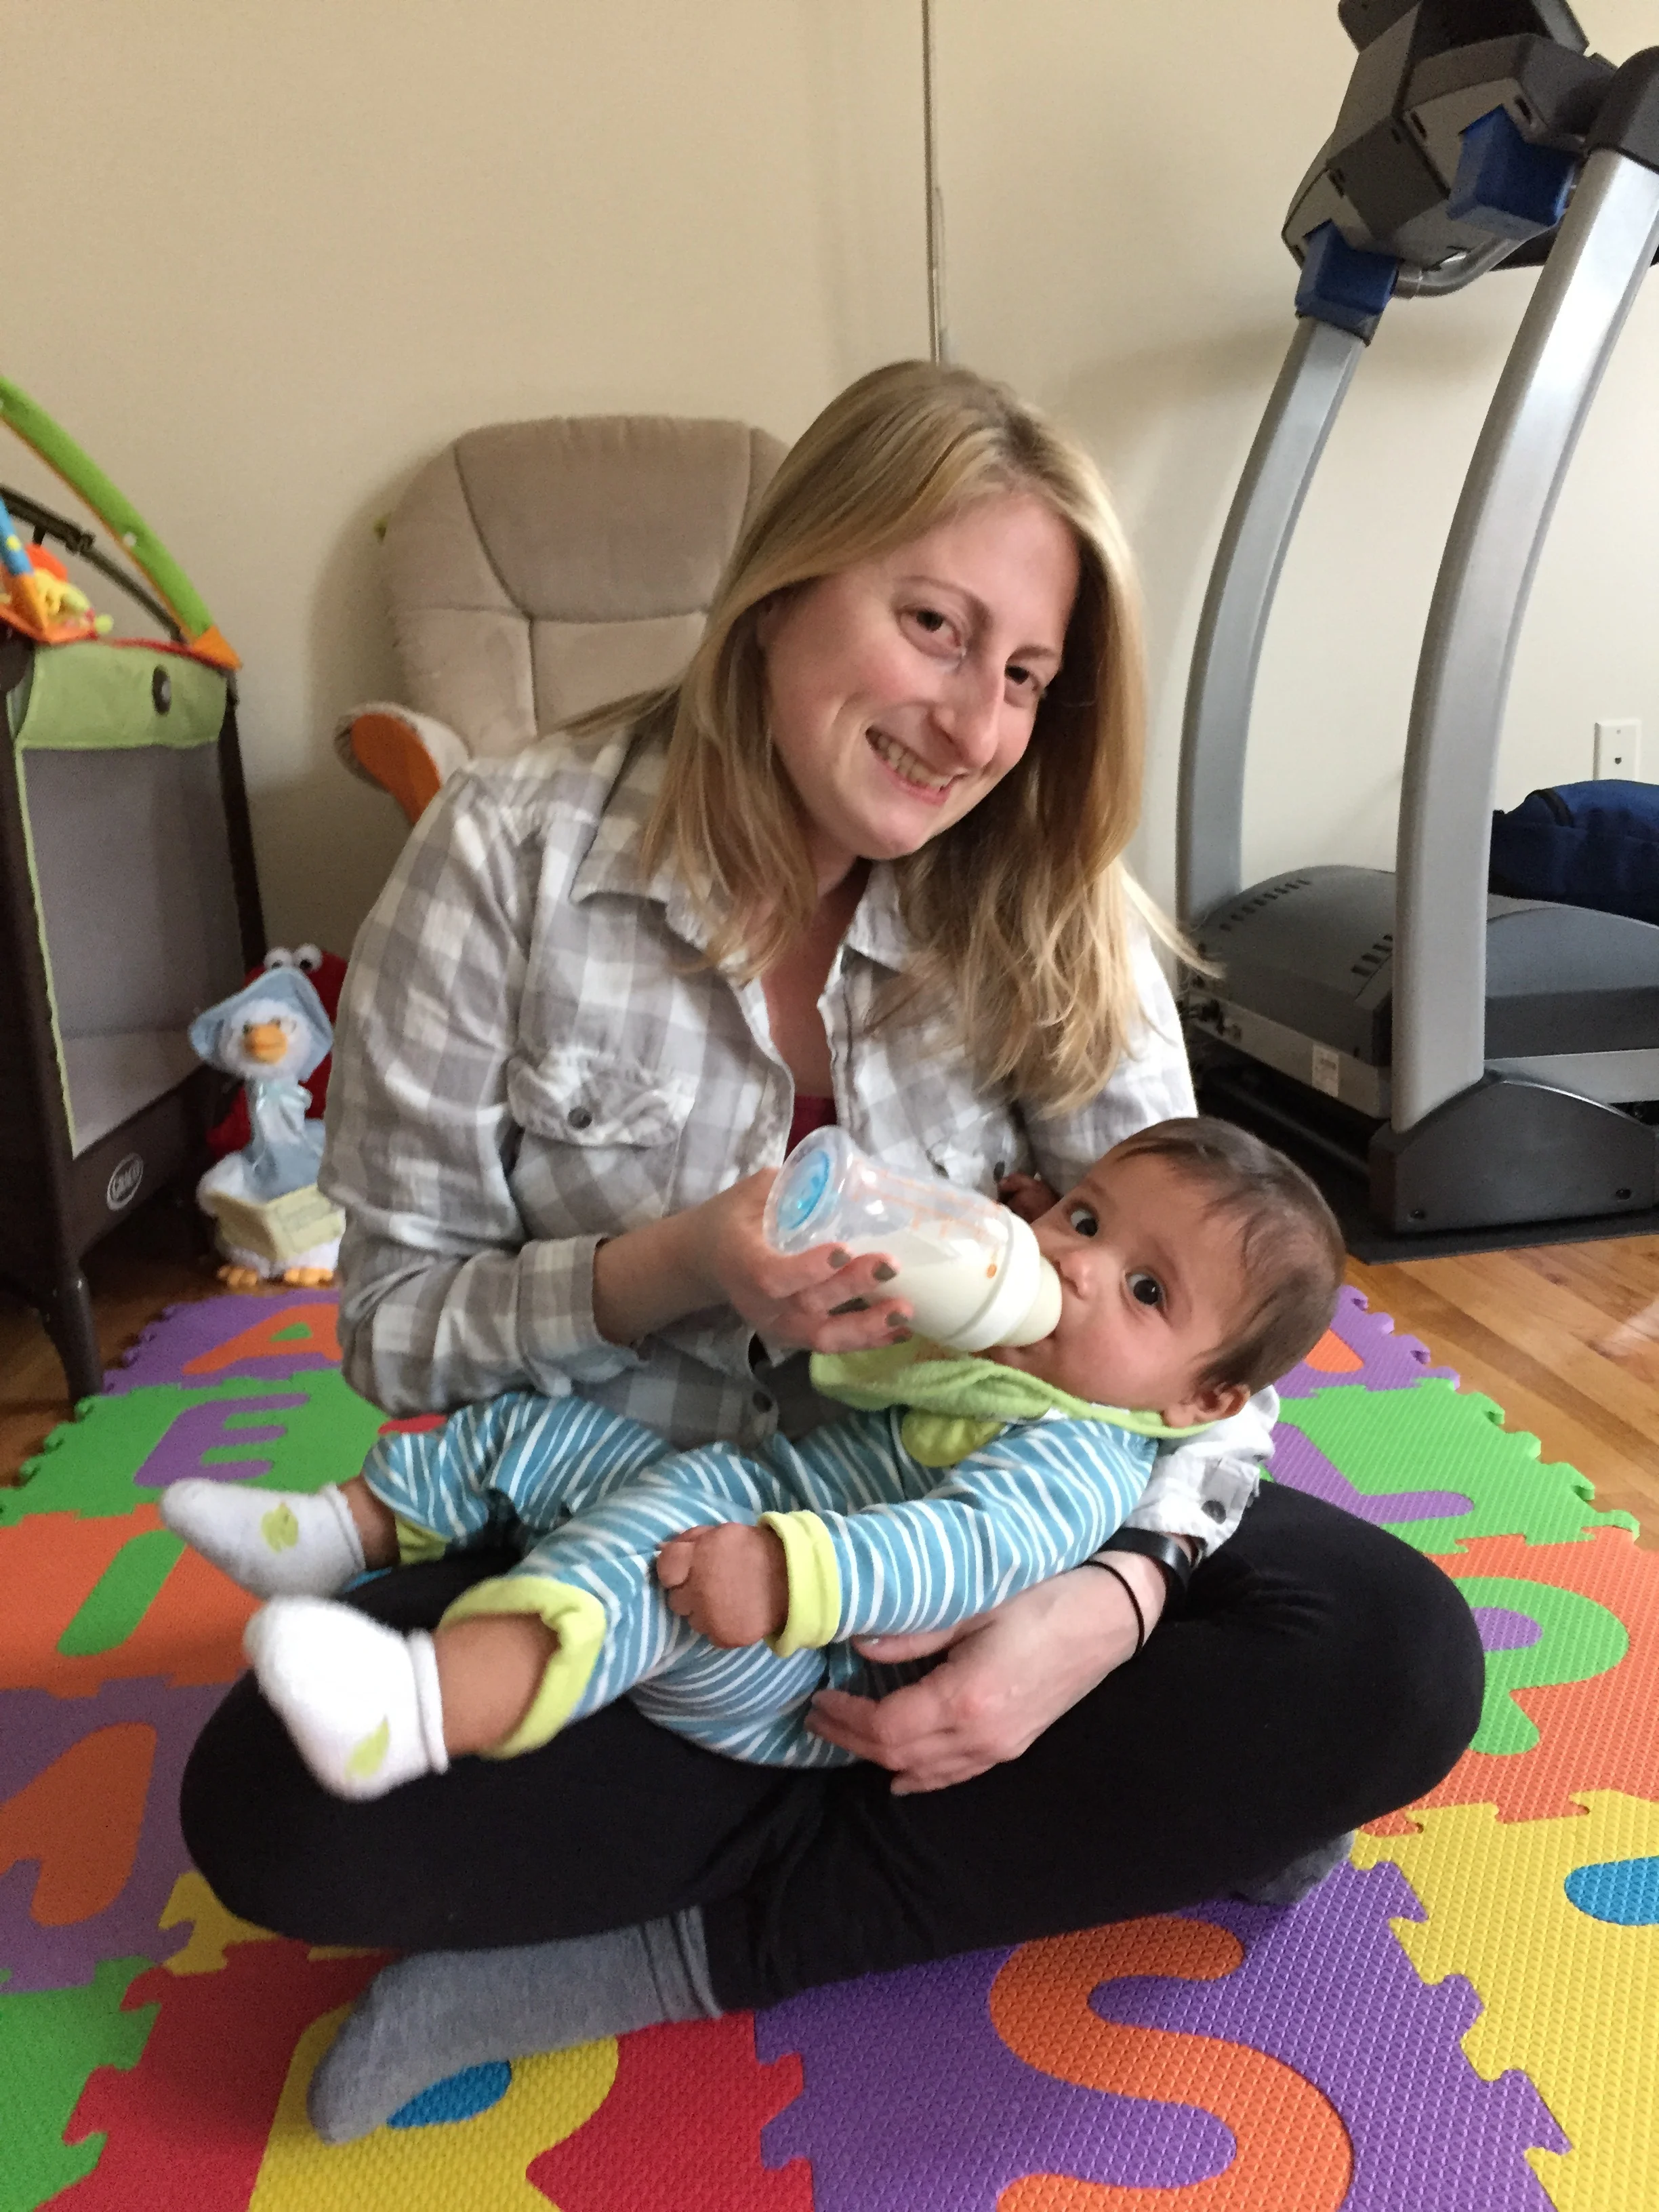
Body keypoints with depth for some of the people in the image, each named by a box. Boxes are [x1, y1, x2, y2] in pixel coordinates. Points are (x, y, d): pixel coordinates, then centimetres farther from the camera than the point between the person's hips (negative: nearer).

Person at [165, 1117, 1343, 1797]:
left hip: (789, 1692, -9)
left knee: (683, 1511, -39)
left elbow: (968, 1548, -36)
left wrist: (786, 1574, -48)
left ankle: (431, 1703, -56)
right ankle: (350, 1527, 25)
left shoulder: (1081, 1460, -17)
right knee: (535, 1425, 12)